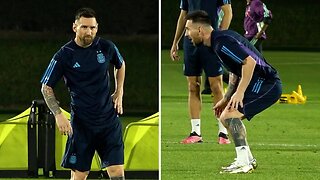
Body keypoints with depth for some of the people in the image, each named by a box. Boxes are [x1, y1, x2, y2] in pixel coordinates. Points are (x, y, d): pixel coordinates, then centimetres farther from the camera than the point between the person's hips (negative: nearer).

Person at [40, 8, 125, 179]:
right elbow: (46, 88, -2)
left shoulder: (107, 47, 0)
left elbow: (120, 65, 23)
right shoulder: (64, 55, -9)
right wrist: (58, 115, -12)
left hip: (109, 119, 2)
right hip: (81, 123, -2)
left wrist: (119, 93, 15)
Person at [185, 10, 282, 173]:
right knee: (225, 118, 15)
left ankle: (243, 163, -21)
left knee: (230, 115, -20)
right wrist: (226, 99, 19)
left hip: (266, 84, -11)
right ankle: (248, 160, 21)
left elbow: (249, 62, -27)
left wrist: (240, 92, -26)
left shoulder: (221, 42, -19)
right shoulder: (217, 41, 14)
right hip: (264, 85, 11)